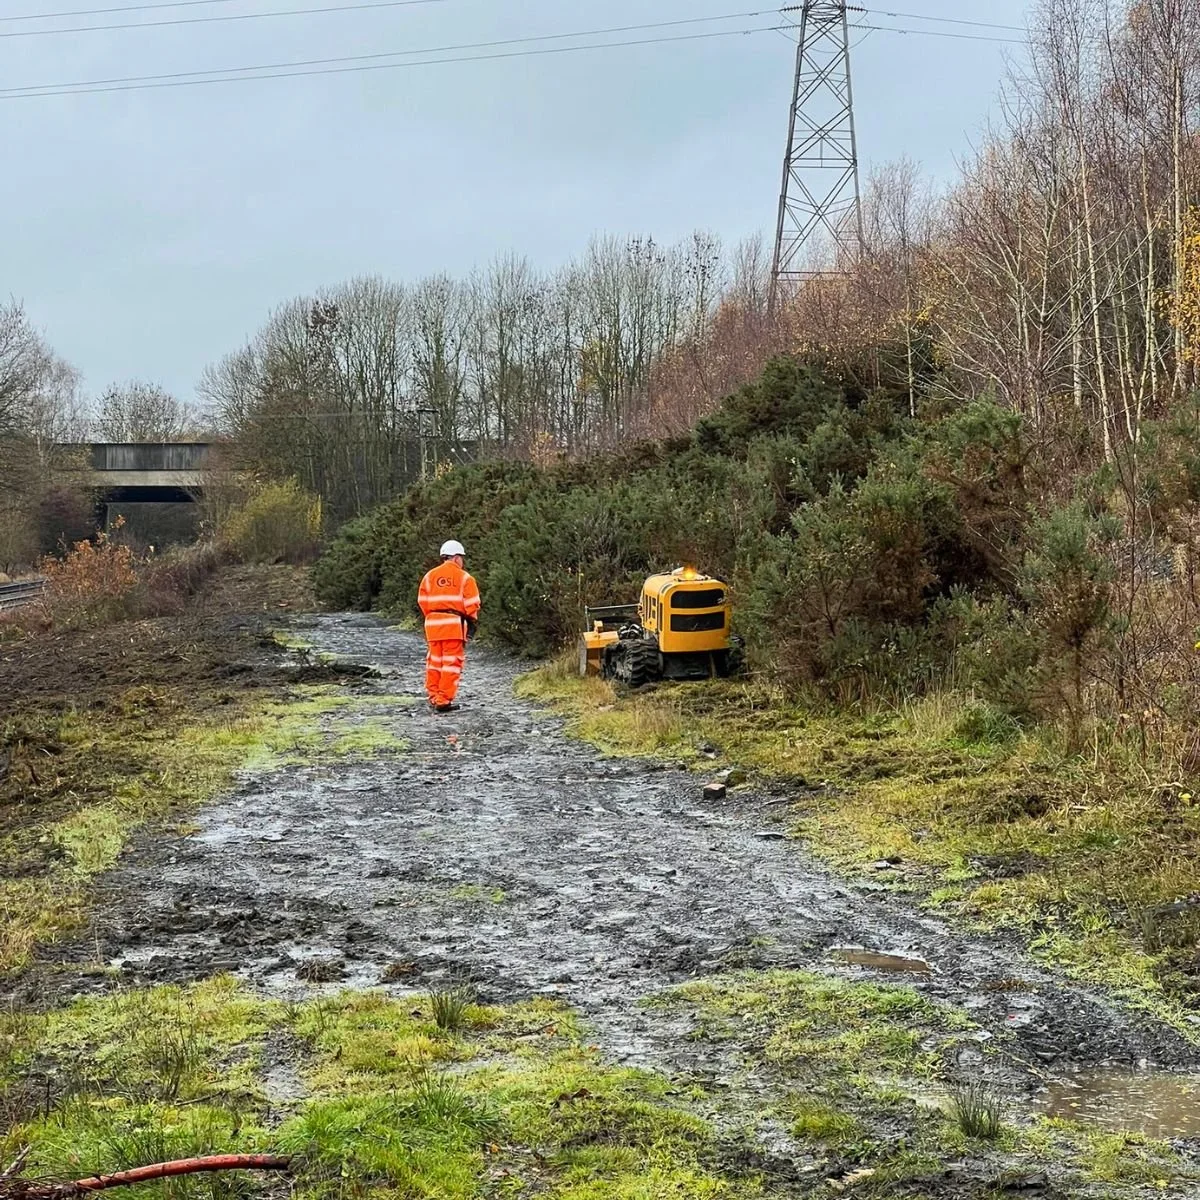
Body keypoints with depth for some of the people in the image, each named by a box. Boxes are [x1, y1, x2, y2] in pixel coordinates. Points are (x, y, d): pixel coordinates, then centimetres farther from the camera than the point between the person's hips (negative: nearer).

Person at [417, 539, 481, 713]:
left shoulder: (430, 576, 10)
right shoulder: (464, 577, 0)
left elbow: (422, 601, 6)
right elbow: (471, 603, -3)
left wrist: (431, 617, 14)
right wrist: (472, 623, 8)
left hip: (433, 623, 4)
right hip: (454, 623, -4)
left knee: (434, 661, 13)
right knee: (451, 663, -3)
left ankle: (434, 697, 16)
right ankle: (444, 700, -7)